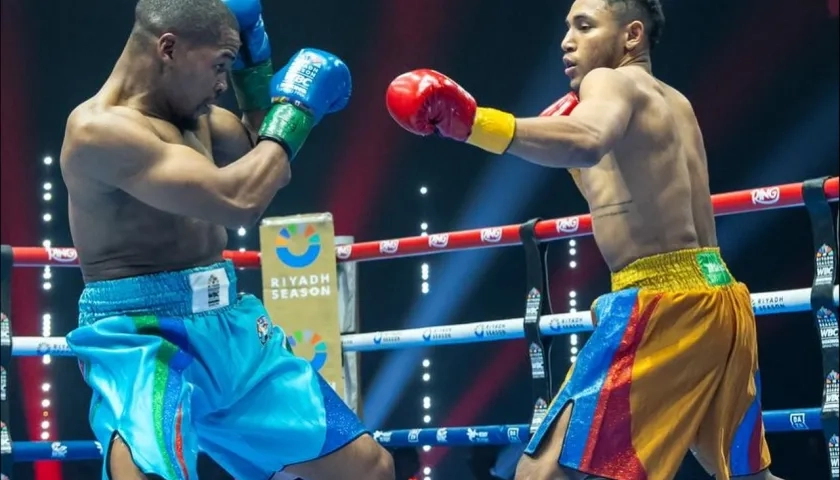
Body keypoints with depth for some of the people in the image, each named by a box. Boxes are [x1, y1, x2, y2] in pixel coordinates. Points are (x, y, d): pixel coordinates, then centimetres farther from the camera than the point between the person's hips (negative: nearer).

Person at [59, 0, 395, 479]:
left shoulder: (193, 113, 9)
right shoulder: (99, 129, -19)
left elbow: (266, 166, 29)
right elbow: (239, 199, -27)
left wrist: (256, 67, 14)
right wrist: (296, 109, -12)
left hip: (230, 329, 9)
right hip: (146, 344, -9)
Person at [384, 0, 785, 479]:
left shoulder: (612, 81, -3)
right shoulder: (673, 104, 23)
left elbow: (586, 144, -28)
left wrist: (470, 121, -37)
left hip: (663, 301, -9)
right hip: (721, 297, 9)